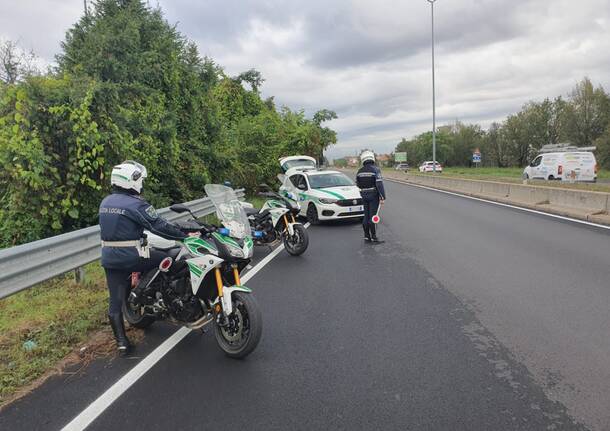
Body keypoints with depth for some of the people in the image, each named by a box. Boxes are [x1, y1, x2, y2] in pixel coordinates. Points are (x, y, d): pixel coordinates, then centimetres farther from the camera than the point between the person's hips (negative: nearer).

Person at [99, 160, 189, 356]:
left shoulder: (105, 202, 9)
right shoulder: (136, 204, -15)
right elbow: (160, 227, -17)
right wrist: (185, 235, -9)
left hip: (109, 257, 7)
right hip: (132, 257, -7)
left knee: (115, 300, 9)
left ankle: (122, 342, 14)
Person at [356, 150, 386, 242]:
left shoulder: (360, 171, 3)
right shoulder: (375, 170, -13)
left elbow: (358, 184, 13)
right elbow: (379, 184, -19)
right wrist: (382, 197, -18)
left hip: (364, 195, 5)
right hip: (374, 195, -5)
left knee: (366, 216, 12)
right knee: (373, 216, -1)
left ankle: (366, 235, 16)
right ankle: (373, 236, 4)